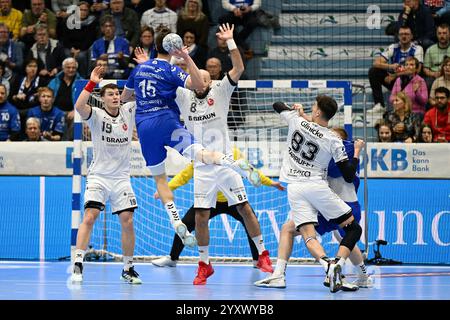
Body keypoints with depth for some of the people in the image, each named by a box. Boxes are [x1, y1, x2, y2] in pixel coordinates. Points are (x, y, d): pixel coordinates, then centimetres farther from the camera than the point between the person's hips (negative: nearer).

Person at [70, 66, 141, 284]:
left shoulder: (128, 112, 5)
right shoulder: (96, 115, -5)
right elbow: (79, 106, -25)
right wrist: (92, 82, -29)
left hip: (121, 178, 3)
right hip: (98, 175, -3)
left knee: (128, 223, -1)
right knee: (89, 217, -17)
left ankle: (128, 269, 12)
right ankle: (78, 266, -16)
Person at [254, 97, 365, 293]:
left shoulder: (296, 121, 2)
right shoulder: (334, 141, -2)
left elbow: (277, 105, 23)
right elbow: (349, 176, -1)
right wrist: (357, 151, 13)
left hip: (294, 188, 2)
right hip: (317, 187, -2)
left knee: (307, 234, -5)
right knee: (353, 228, 4)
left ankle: (327, 263, -35)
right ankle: (338, 264, -21)